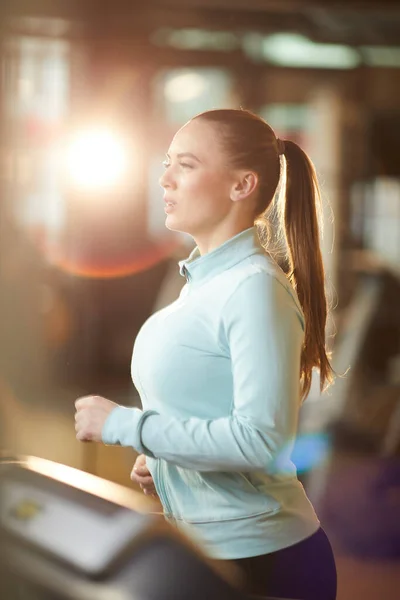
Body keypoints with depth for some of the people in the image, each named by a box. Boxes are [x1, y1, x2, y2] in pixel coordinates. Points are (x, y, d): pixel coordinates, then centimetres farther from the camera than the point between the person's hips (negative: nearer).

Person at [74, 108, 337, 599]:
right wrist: (161, 459, 5)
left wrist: (121, 424, -19)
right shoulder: (203, 281, 8)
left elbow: (262, 439, -24)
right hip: (200, 549, 8)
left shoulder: (256, 287, -18)